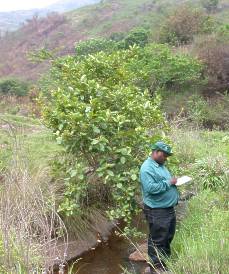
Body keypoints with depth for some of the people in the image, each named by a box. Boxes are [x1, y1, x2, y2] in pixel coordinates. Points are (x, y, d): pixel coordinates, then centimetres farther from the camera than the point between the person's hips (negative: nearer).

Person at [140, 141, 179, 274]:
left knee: (168, 237, 20)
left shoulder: (160, 165, 13)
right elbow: (150, 188, -29)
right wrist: (168, 183, -22)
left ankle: (166, 262, 35)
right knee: (157, 241, 1)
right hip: (157, 211, -10)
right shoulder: (147, 168, -18)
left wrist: (173, 181, 5)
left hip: (169, 208, 10)